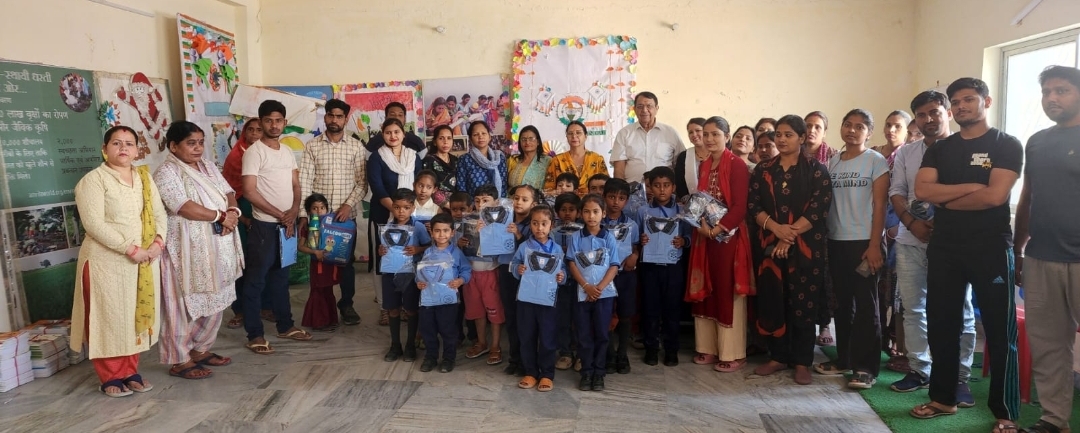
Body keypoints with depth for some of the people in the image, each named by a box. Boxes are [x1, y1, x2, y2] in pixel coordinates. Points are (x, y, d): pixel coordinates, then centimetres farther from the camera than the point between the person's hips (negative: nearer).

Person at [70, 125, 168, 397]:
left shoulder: (144, 178, 10)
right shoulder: (93, 180, -9)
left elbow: (159, 213, 7)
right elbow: (94, 224, -18)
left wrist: (158, 242, -11)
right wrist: (130, 249, -20)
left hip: (144, 260, 6)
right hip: (107, 261, -6)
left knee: (137, 316, 12)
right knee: (109, 318, 3)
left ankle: (130, 372, 24)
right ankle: (110, 377, 15)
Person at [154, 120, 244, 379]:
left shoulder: (208, 167, 14)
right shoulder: (166, 173, -11)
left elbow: (228, 193, 11)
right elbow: (185, 207, -22)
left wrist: (233, 211, -11)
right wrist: (221, 216, -16)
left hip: (217, 247, 8)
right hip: (187, 249, -8)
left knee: (214, 301, 13)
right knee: (186, 303, -2)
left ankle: (200, 349, 27)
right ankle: (179, 361, 8)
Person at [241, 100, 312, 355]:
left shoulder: (288, 152, 10)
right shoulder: (254, 152, -11)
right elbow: (249, 192, -16)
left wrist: (294, 211, -8)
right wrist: (280, 215, -13)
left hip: (288, 224, 7)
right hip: (265, 225, -7)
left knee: (281, 277, 17)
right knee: (256, 280, 1)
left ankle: (285, 326, 28)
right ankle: (254, 335, 7)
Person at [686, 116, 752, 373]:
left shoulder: (737, 165, -9)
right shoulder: (704, 165, 13)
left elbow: (740, 207, -15)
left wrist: (717, 229, -20)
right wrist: (701, 223, -6)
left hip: (728, 236, -7)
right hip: (705, 236, 7)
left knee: (728, 293, -2)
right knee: (706, 291, 10)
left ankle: (732, 354, 6)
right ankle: (709, 348, 20)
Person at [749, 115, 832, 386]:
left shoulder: (816, 169, 1)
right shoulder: (763, 169, 10)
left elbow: (819, 208, -8)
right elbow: (752, 204, 2)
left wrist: (791, 234, -15)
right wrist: (776, 228, -14)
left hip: (805, 247, -3)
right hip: (770, 244, 3)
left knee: (803, 304, 1)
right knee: (772, 302, 4)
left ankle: (802, 362, 11)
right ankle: (778, 357, 17)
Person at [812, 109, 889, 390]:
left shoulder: (876, 161, -2)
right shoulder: (832, 162, 10)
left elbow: (879, 206, -6)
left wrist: (875, 245, -13)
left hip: (864, 242, -4)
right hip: (836, 242, 5)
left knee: (865, 304, -1)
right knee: (842, 303, 11)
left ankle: (866, 367, 5)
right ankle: (844, 358, 22)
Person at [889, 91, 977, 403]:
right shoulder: (905, 154, 12)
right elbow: (896, 192, 8)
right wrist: (911, 222, -9)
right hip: (911, 240, 4)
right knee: (913, 308, 9)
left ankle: (959, 377, 10)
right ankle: (919, 369, 20)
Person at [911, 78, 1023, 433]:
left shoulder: (1006, 145, -2)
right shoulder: (939, 149, 11)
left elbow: (995, 195, -16)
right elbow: (922, 191, -5)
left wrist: (945, 200, -6)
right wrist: (970, 187, -13)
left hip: (991, 247, -4)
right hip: (944, 248, 4)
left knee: (999, 330, 2)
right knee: (941, 324, 9)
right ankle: (943, 398, 23)